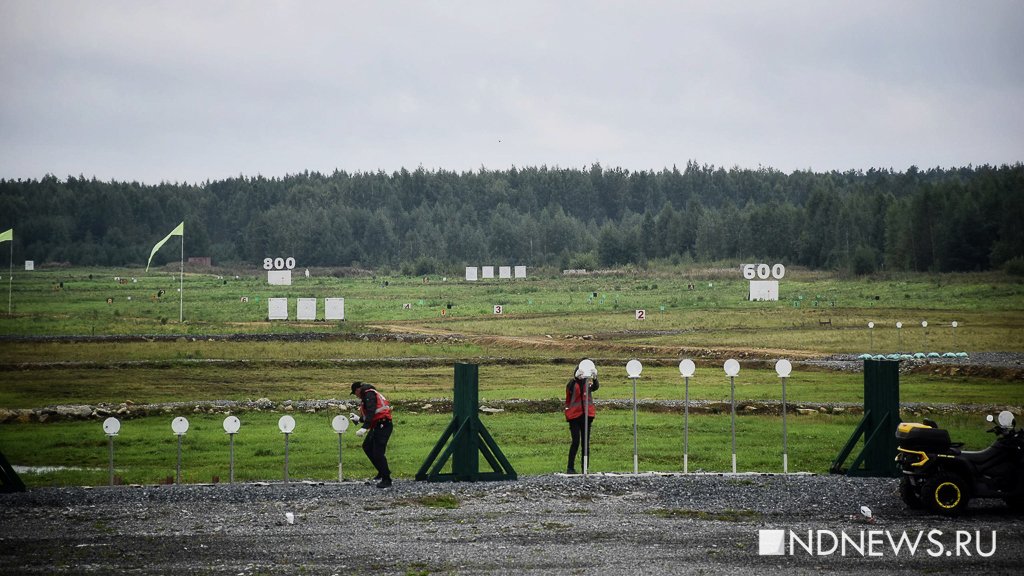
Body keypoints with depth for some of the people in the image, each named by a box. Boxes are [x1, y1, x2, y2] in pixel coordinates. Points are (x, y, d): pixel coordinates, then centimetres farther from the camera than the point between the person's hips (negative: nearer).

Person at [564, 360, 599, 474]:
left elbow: (595, 387, -15)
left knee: (586, 442, 5)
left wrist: (594, 378, -36)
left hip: (587, 415, 3)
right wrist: (576, 377, -37)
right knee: (576, 441, -11)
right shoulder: (573, 383, 1)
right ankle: (570, 468, -5)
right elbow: (569, 389, -22)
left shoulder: (588, 382, 7)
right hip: (574, 415, -3)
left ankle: (585, 468, 9)